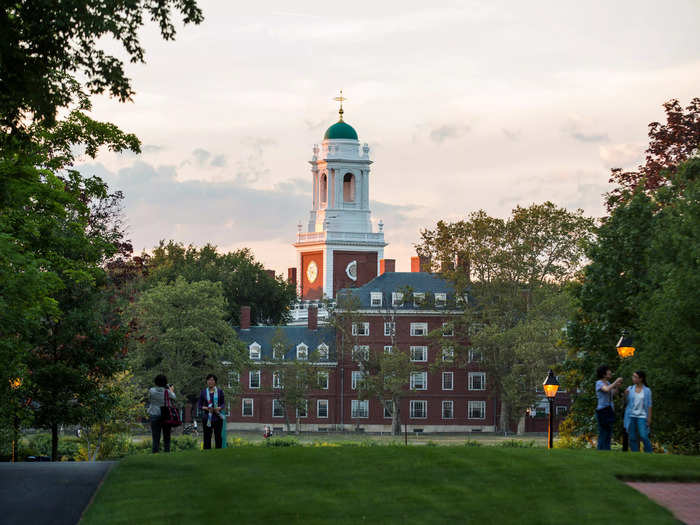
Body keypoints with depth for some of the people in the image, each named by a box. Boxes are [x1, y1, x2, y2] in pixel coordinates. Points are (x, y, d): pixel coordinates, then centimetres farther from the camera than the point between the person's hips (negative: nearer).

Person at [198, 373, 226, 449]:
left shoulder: (219, 391, 5)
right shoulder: (204, 392, 6)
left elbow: (223, 403, 8)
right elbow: (199, 405, 7)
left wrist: (219, 408, -13)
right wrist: (205, 408, -13)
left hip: (217, 417, 0)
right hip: (207, 418, 0)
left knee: (218, 436, 0)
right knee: (207, 437, -2)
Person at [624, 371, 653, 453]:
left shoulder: (647, 390, 0)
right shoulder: (630, 389, 6)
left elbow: (649, 405, 0)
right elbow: (626, 403, 8)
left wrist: (649, 418, -6)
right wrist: (626, 395, -11)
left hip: (642, 416, -3)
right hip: (631, 416, 3)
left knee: (644, 437, -13)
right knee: (632, 438, 1)